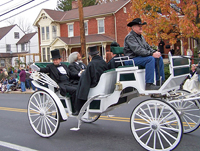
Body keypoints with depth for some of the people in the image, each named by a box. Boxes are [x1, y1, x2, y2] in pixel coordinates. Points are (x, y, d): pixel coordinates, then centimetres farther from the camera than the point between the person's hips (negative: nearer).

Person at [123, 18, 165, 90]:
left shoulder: (141, 37, 20)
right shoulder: (130, 37, -11)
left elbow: (147, 47, 17)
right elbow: (137, 50, -23)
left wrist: (155, 52, -4)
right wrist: (151, 54, -26)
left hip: (141, 57, 9)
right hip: (132, 59, -9)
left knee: (159, 58, -3)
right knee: (150, 59, -29)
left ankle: (160, 81, -2)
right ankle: (149, 85, -32)